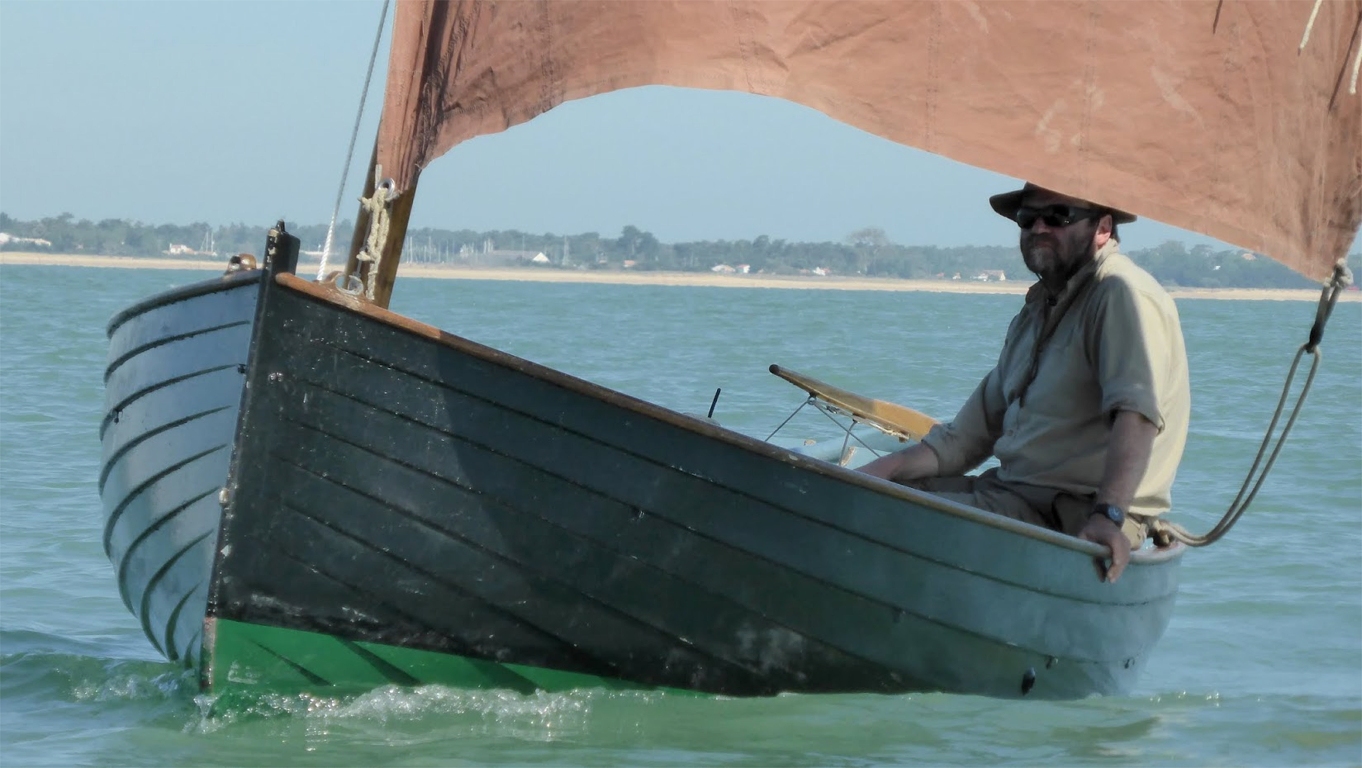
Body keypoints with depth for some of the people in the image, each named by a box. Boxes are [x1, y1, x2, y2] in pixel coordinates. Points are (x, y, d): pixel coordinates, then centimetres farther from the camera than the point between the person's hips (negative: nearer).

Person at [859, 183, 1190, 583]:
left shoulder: (1123, 295, -12)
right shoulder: (1038, 309, 19)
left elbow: (1137, 413, -27)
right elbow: (970, 435, 21)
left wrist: (1108, 515, -40)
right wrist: (886, 468, 8)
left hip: (1080, 521, -10)